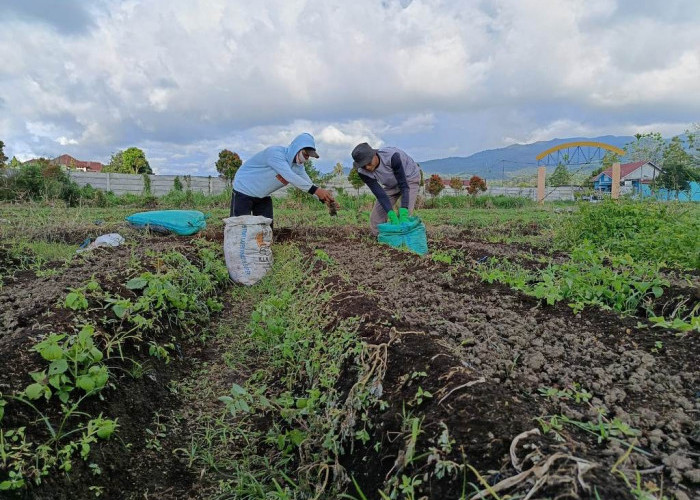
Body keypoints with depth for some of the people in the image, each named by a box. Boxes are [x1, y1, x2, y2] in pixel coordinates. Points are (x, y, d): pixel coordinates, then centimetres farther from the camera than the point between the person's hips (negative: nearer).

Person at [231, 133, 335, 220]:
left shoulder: (298, 167, -3)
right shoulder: (275, 153, -28)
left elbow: (308, 184, -4)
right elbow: (289, 176, -40)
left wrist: (324, 197, -24)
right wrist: (316, 190, -45)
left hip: (263, 196, 8)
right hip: (244, 191, -8)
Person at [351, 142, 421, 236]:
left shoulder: (392, 157, -39)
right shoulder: (363, 172, -26)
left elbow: (404, 185, -36)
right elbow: (380, 194, -27)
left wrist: (403, 213, -47)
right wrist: (392, 215, -43)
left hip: (409, 177, -5)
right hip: (391, 185, 5)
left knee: (405, 218, -24)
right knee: (375, 219, -4)